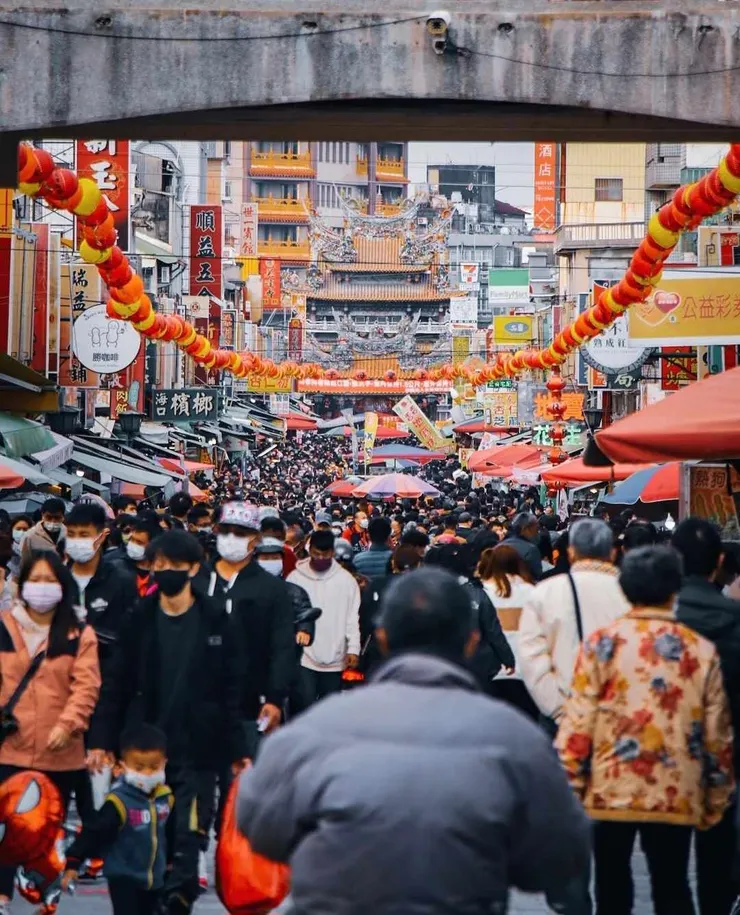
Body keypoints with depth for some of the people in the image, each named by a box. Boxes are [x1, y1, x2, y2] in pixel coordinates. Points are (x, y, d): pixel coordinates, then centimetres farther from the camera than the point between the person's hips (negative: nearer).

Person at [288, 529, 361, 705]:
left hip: (335, 660, 1)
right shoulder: (296, 578, -2)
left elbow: (352, 618, 0)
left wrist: (353, 648, -9)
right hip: (304, 658, -1)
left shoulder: (346, 580, -1)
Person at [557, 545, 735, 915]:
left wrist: (571, 783, 2)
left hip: (611, 790, -1)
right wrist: (716, 802, 14)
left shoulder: (603, 642, -5)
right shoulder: (702, 650, 0)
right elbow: (717, 736, 3)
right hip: (677, 796, 1)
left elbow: (579, 722, -7)